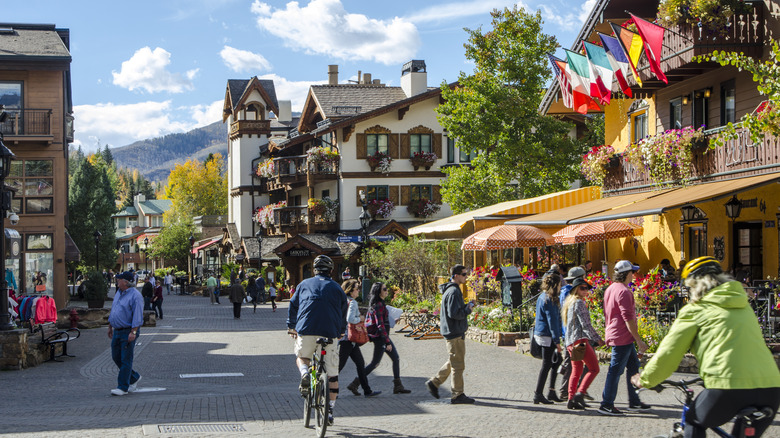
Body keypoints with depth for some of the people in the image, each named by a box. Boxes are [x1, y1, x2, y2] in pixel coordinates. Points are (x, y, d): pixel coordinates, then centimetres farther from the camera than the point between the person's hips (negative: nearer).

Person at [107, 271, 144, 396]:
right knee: (116, 357, 12)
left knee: (126, 360, -5)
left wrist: (133, 332, -24)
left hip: (127, 332, -9)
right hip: (117, 331, 9)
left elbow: (138, 316, -19)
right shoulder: (118, 294, 13)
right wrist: (110, 327, 22)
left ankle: (123, 387, 0)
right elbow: (113, 311, 23)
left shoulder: (135, 296, -15)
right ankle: (134, 377, 28)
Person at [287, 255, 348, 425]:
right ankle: (330, 409, 5)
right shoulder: (336, 287, 15)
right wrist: (341, 331, 34)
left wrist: (291, 327, 31)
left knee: (301, 356, 26)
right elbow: (344, 311, 19)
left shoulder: (304, 284, 15)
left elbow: (293, 306, 19)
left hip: (306, 330, 0)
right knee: (332, 372, 8)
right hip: (330, 332, 0)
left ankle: (304, 373, -8)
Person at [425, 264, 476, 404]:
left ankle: (434, 382, 25)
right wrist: (468, 309, -12)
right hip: (455, 333, -10)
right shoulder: (453, 291, -19)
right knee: (458, 365, -3)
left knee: (453, 362, 19)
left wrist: (466, 306, 8)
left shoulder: (451, 290, 15)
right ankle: (458, 395, 2)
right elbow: (454, 313, -25)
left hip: (454, 331, 10)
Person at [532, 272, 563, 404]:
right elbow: (552, 321, -20)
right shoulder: (549, 300, -18)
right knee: (546, 365, -3)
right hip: (547, 336, -10)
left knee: (557, 360, 17)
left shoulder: (542, 297, 13)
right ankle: (538, 395, 1)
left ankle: (551, 391, 19)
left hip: (540, 333, 10)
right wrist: (557, 341, -19)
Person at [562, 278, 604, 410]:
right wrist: (598, 339, -11)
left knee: (576, 371, 14)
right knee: (594, 369, -6)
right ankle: (580, 393, -16)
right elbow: (585, 325, -16)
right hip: (580, 340, -10)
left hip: (570, 342, 10)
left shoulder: (569, 302, 19)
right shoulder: (579, 303, -10)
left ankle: (571, 399, 8)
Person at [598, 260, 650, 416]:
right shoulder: (623, 291, -17)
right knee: (615, 370, -6)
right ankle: (606, 405, -3)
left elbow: (608, 314, 21)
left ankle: (634, 402, 21)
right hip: (622, 337, -10)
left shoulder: (610, 289, 14)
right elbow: (628, 318, -21)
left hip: (613, 333, 10)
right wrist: (639, 340, -18)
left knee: (633, 366, 16)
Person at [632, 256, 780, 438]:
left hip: (729, 389, -5)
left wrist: (645, 380, 25)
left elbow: (668, 353, 9)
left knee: (693, 423, 23)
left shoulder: (695, 310, 7)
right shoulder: (744, 306, 25)